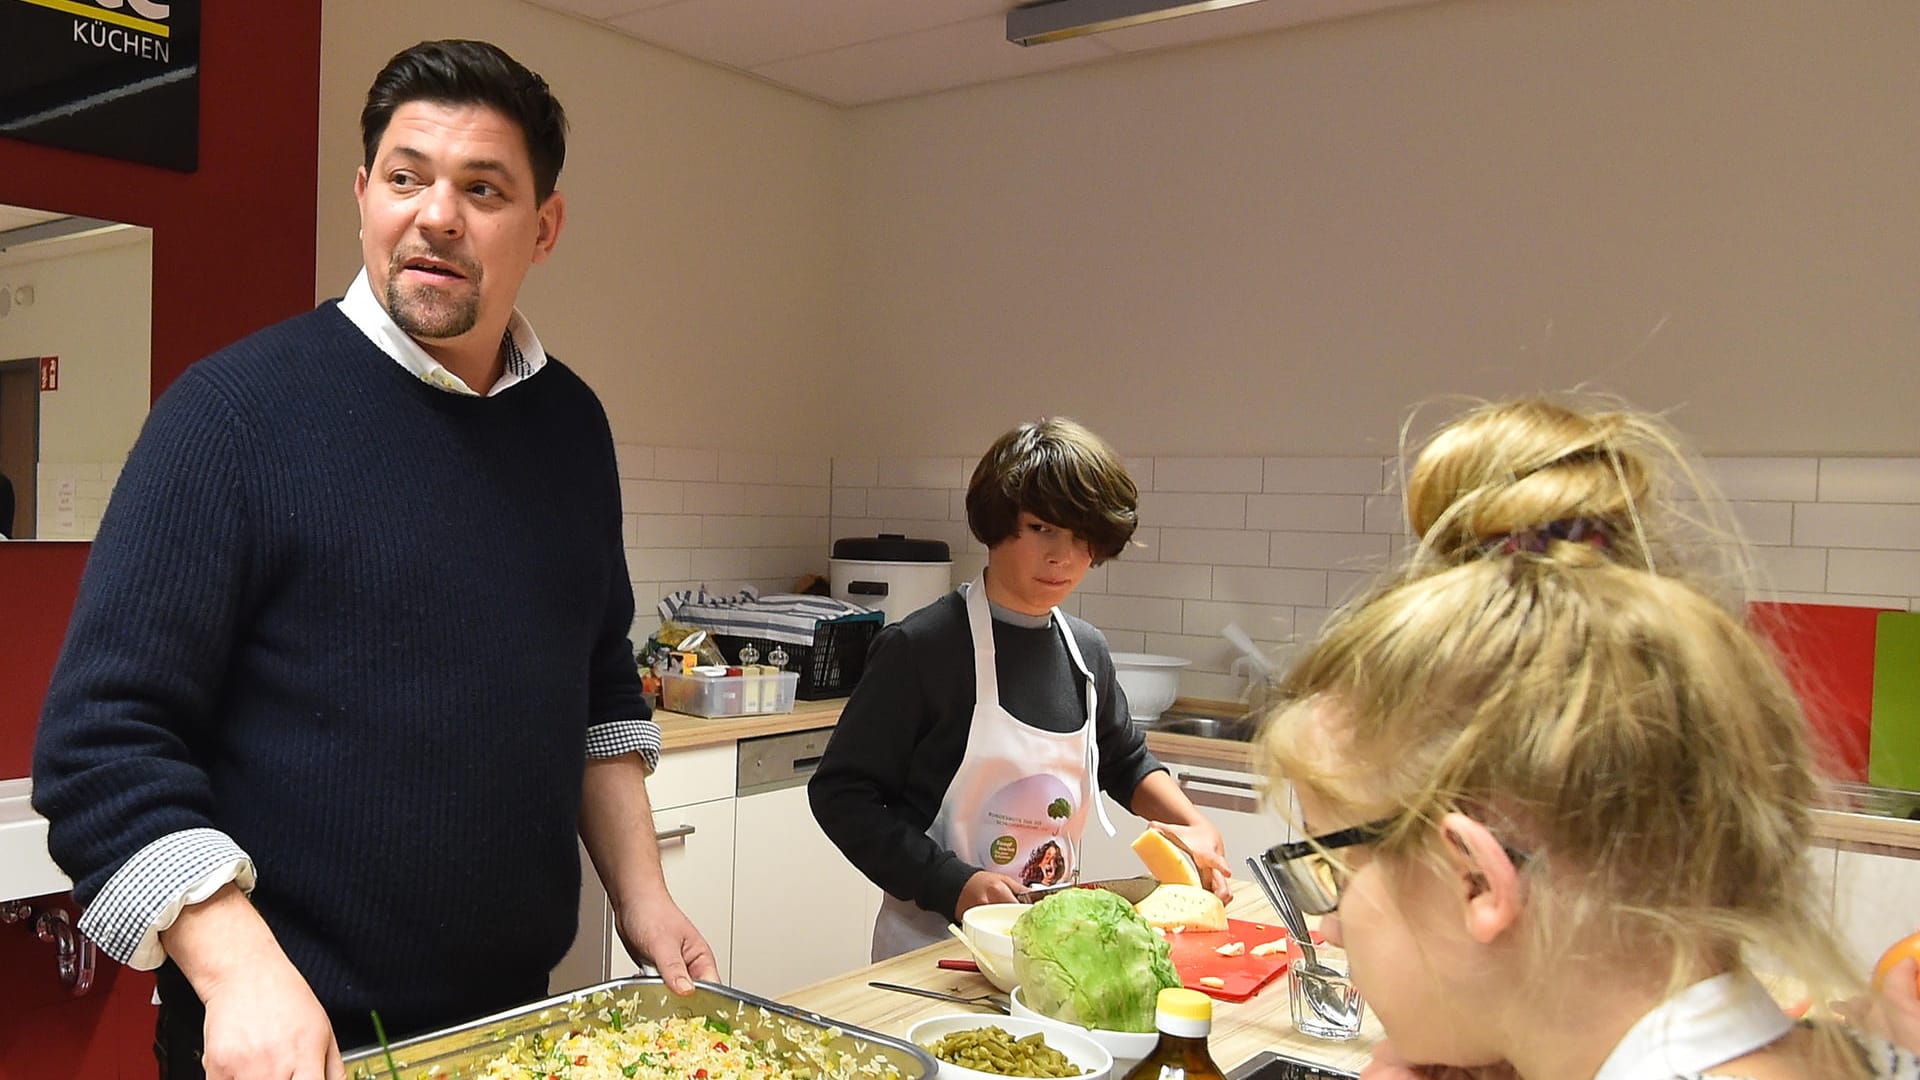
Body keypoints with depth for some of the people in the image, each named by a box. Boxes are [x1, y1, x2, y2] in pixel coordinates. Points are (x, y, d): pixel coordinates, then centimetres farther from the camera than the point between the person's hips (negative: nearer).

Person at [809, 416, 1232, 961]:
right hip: (931, 946, -5)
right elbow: (840, 793, -11)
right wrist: (952, 883, -19)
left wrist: (1194, 826, 8)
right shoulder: (920, 647, -13)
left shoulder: (1087, 651, 6)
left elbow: (1125, 762, 24)